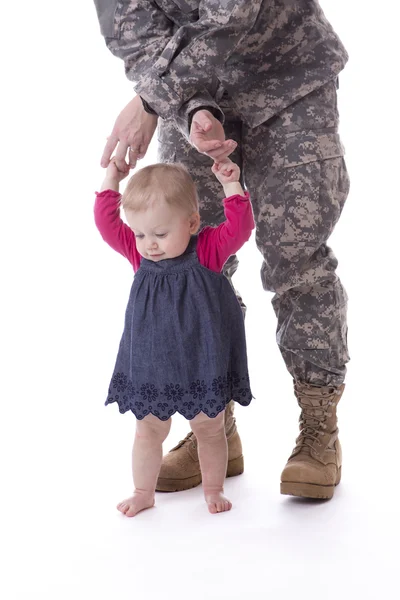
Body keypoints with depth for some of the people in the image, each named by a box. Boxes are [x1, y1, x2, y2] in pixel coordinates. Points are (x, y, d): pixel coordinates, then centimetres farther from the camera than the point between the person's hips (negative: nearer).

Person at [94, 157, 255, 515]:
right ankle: (143, 492, 30)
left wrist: (232, 186, -26)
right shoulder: (139, 254, -3)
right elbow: (107, 223, -3)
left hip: (201, 364, -2)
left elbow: (240, 226, -21)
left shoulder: (208, 250, -11)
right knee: (149, 431, 14)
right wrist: (111, 182, -7)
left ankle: (213, 489, 32)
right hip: (150, 366, 2)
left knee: (209, 429, 13)